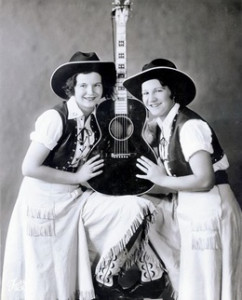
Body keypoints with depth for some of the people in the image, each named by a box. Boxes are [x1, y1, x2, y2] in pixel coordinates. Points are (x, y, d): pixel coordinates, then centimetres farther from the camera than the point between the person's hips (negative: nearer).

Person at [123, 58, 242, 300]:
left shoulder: (189, 126, -18)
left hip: (210, 212, -9)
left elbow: (204, 180, -24)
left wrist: (161, 179, -16)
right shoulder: (162, 128, 8)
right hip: (191, 213, 9)